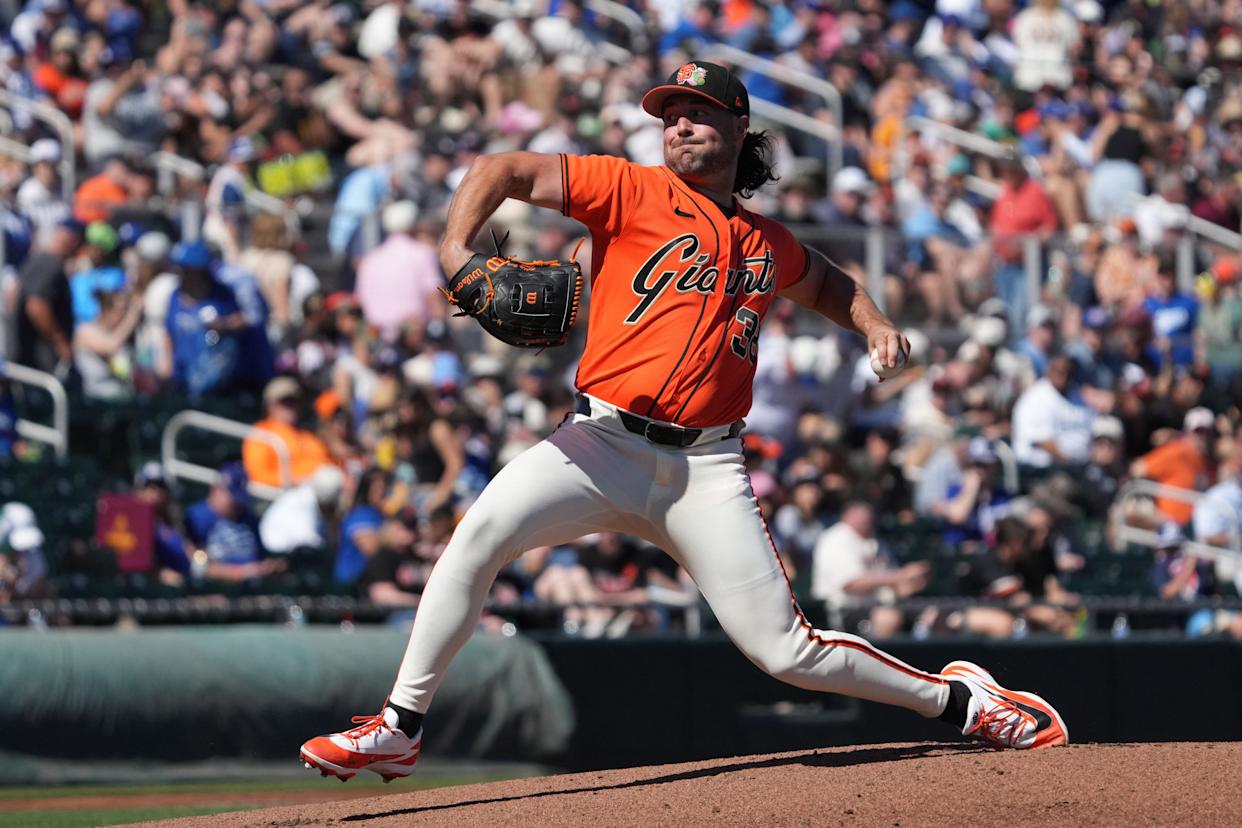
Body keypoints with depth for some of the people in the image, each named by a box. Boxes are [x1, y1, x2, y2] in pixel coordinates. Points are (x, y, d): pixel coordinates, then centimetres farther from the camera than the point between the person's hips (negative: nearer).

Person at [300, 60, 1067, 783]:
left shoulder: (768, 245, 15)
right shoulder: (633, 192, 2)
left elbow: (825, 281, 37)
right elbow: (504, 169, -5)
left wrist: (876, 325, 16)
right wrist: (456, 251, -22)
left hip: (705, 468, 1)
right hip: (604, 444, -1)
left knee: (785, 649, -5)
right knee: (482, 531, -26)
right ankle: (400, 728, -16)